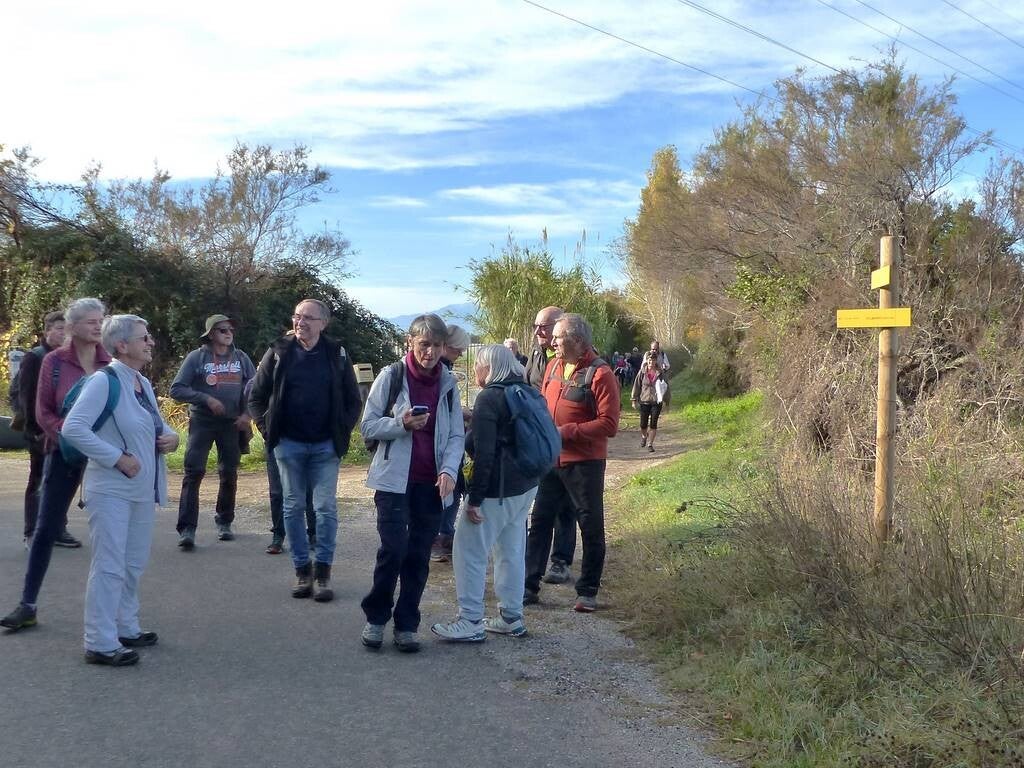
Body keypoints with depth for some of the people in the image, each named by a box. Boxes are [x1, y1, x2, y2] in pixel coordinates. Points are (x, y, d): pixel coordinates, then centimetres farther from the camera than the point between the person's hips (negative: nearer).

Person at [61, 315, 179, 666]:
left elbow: (156, 424, 24)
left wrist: (171, 436, 1)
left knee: (134, 564, 16)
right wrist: (118, 458, -22)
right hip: (111, 489, -8)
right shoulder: (104, 381, -15)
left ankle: (125, 627, 30)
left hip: (142, 489, 8)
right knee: (110, 566, -5)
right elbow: (73, 428, -23)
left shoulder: (144, 383, 10)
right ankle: (100, 644, 2)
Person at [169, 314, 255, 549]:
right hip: (202, 422, -3)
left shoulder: (241, 358, 7)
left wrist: (248, 414, -2)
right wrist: (206, 399, -16)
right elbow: (177, 389, -5)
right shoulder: (196, 357, -2)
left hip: (232, 424, 3)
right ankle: (187, 529, -12)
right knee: (194, 472, -12)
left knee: (229, 474, 9)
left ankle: (224, 522, 26)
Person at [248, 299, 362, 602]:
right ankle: (302, 569, 17)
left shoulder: (337, 355, 1)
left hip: (326, 446, -1)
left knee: (326, 508, -1)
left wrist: (343, 432, -2)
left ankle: (323, 572, 7)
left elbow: (353, 400, 7)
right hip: (289, 444, 1)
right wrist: (268, 429, 0)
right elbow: (256, 397, 8)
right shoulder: (279, 353, 1)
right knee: (293, 507, 7)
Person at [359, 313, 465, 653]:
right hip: (394, 480, -3)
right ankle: (375, 617, 10)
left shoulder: (448, 383, 6)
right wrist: (401, 423, -19)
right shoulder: (390, 377, -3)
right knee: (394, 548, -10)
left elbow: (456, 434, 5)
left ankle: (406, 625, 17)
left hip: (431, 484, 3)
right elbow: (368, 426, -2)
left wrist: (449, 470, -12)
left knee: (419, 556, 6)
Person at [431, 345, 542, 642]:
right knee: (512, 551, 15)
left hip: (498, 488, -9)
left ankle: (470, 622, 3)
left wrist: (475, 499, -17)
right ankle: (511, 617, 22)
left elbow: (484, 453, -19)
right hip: (526, 484, 9)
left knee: (469, 550, 0)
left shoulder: (489, 398, -14)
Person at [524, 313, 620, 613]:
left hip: (585, 463, -6)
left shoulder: (600, 373, -15)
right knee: (539, 521, 11)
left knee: (591, 527, 7)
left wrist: (566, 432, -20)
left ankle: (588, 591, 20)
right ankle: (529, 585, 21)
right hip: (551, 460, 7)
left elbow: (609, 424, -19)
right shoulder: (554, 365, 5)